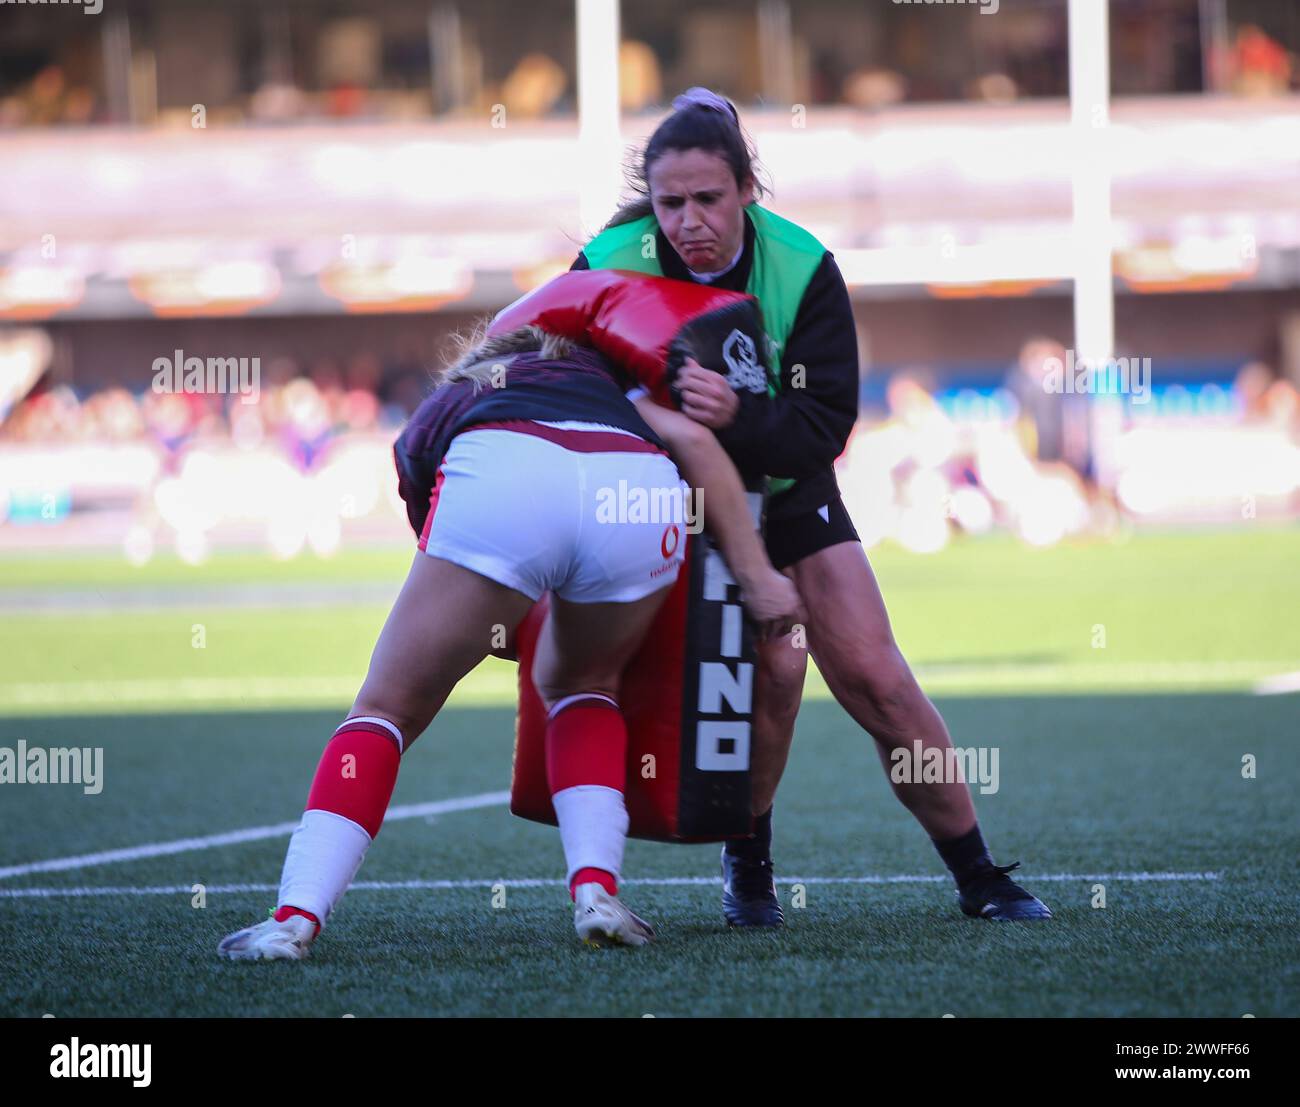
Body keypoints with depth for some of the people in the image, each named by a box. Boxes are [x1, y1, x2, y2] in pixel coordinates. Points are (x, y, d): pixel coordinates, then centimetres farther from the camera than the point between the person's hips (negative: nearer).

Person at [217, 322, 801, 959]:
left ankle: (295, 919, -1)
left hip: (500, 487, -2)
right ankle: (597, 893, 12)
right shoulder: (589, 375, 43)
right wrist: (756, 576, 22)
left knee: (387, 710, 14)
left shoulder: (428, 421, 40)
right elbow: (691, 438, 25)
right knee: (580, 684, 31)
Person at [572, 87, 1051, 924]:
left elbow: (824, 426, -23)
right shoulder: (609, 267, -22)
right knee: (773, 663, -22)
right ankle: (747, 863, 0)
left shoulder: (802, 268, -20)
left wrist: (737, 418, -42)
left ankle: (979, 875, 10)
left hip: (785, 493, 2)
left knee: (876, 681, -3)